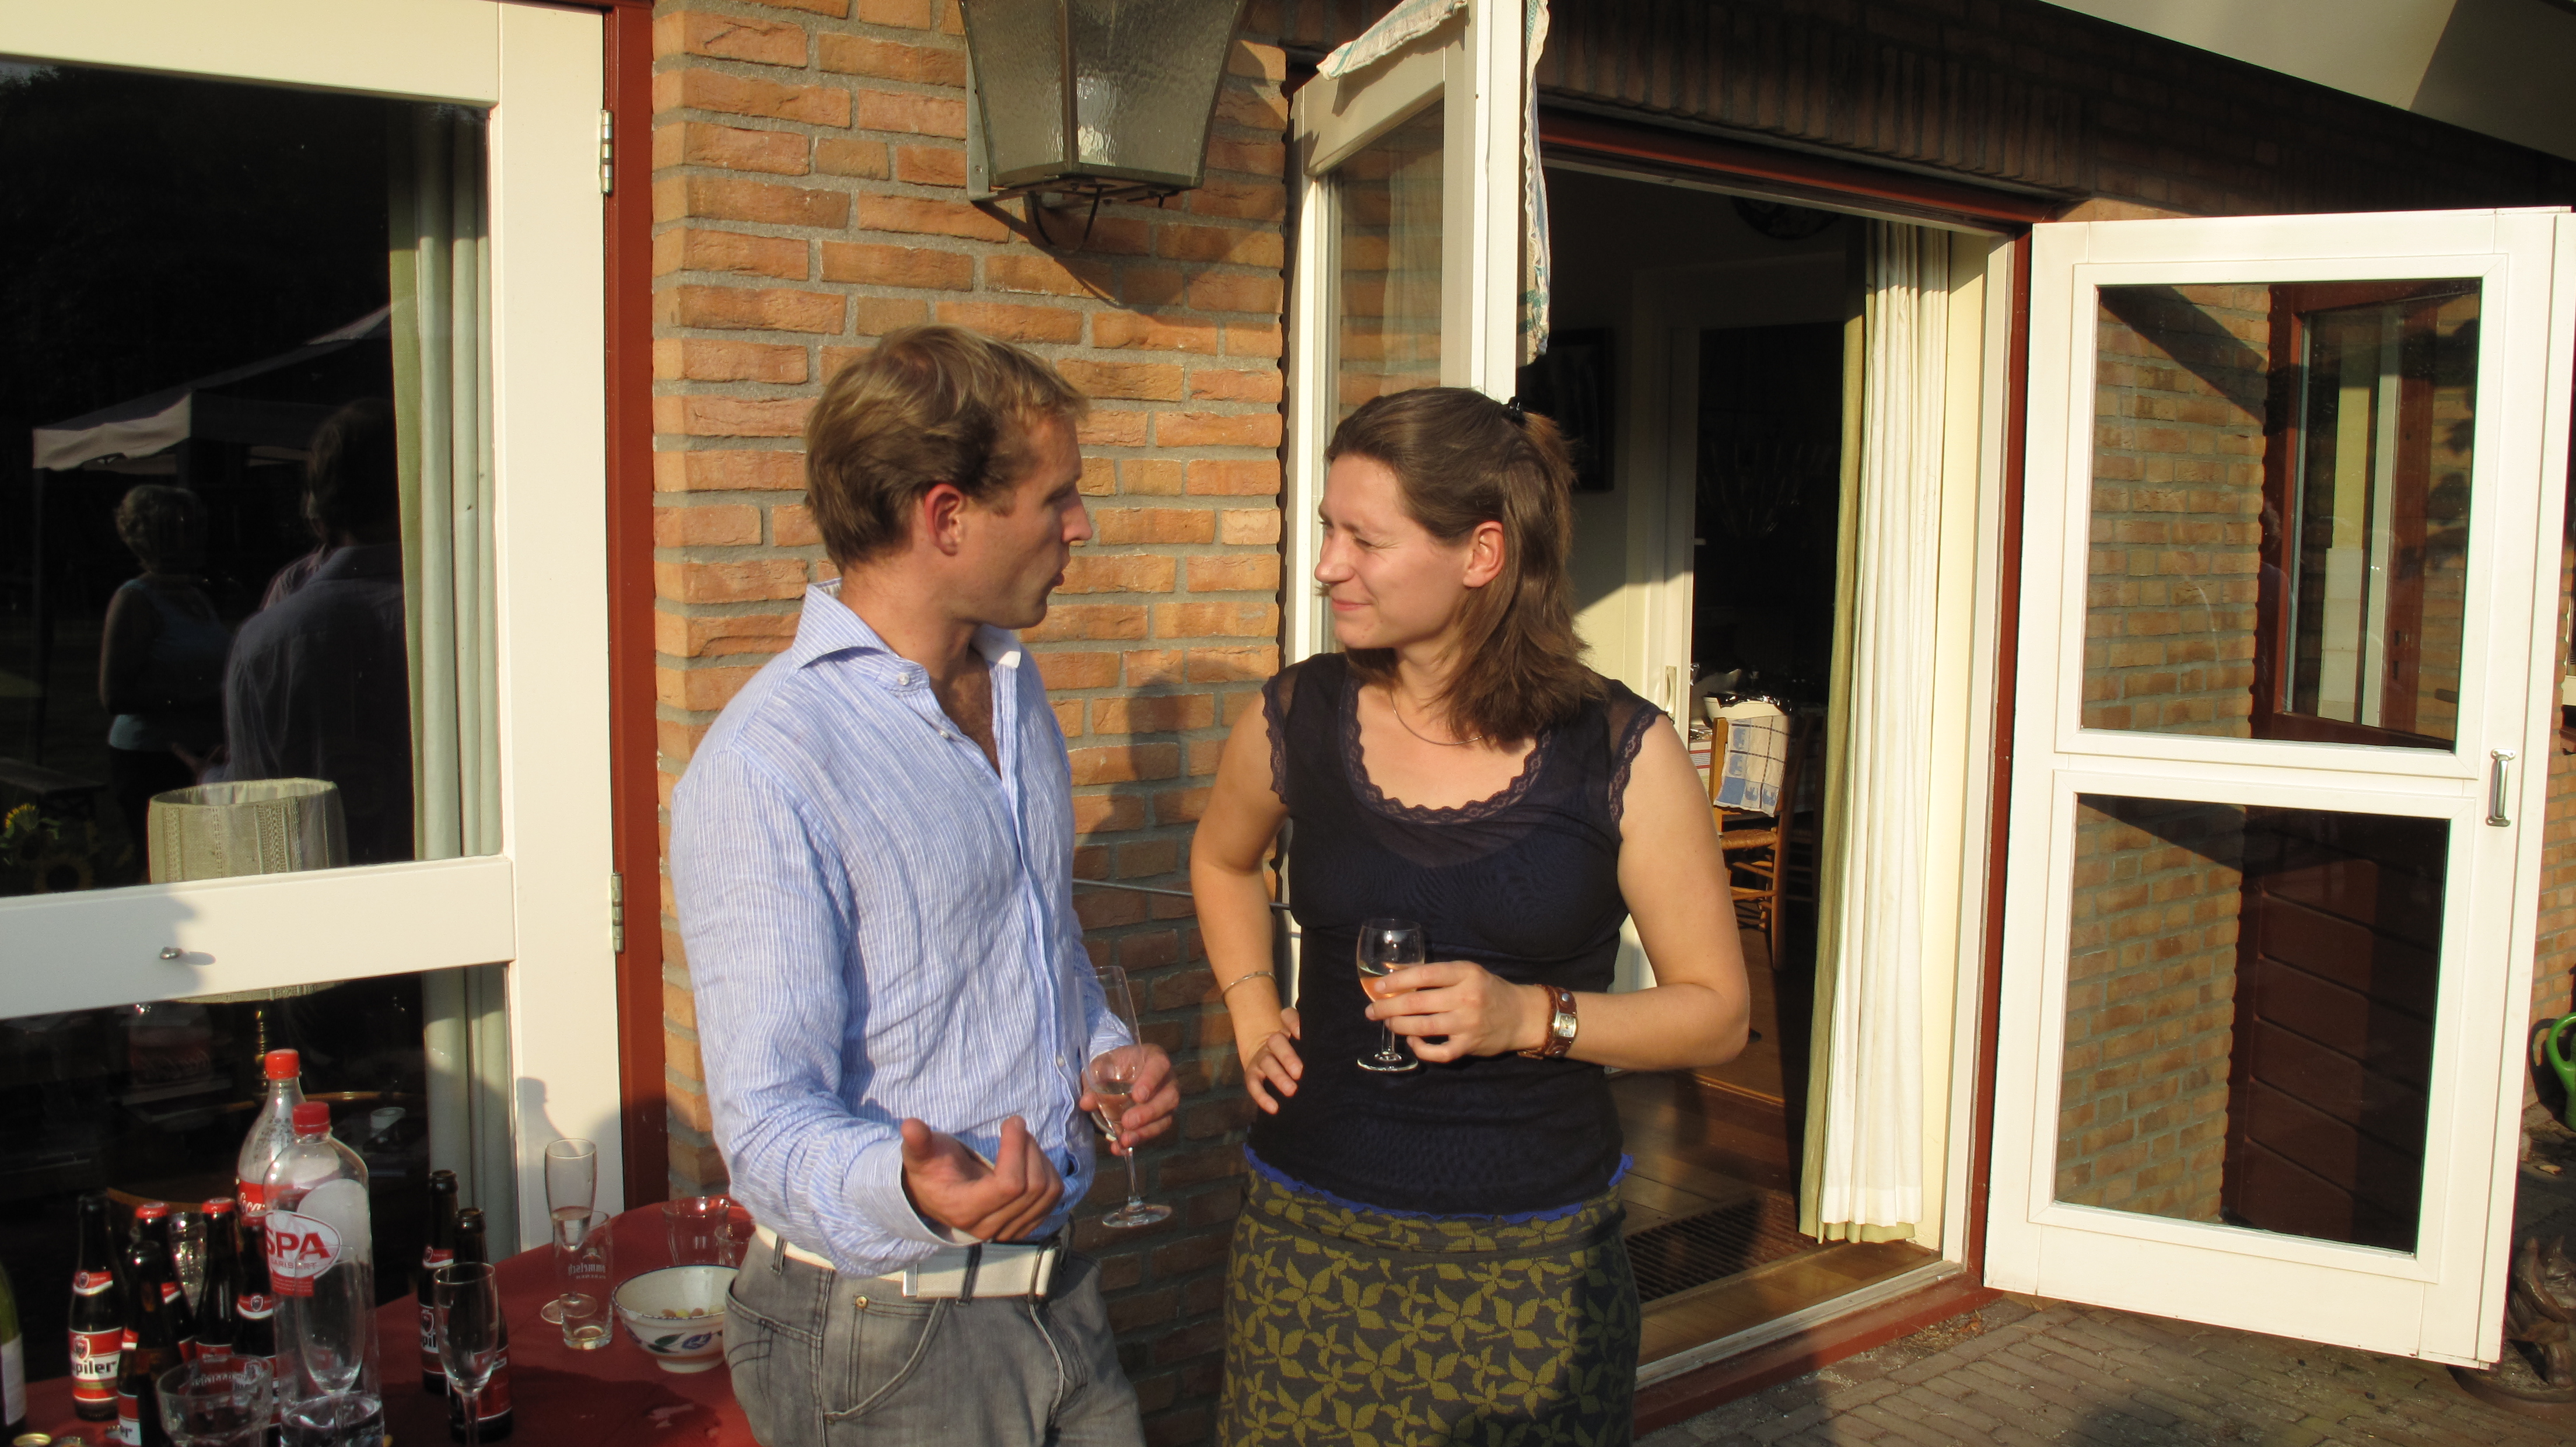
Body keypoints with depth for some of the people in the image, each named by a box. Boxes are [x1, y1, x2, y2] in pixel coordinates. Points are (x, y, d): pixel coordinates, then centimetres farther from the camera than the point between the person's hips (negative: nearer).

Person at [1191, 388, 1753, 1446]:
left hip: (1530, 1256, -2)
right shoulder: (1298, 719, -1)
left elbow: (1716, 1011, -2)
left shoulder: (1621, 754, -8)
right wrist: (1252, 1012, 8)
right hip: (1311, 1234, 2)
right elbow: (1222, 860, 22)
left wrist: (1533, 1017, -17)